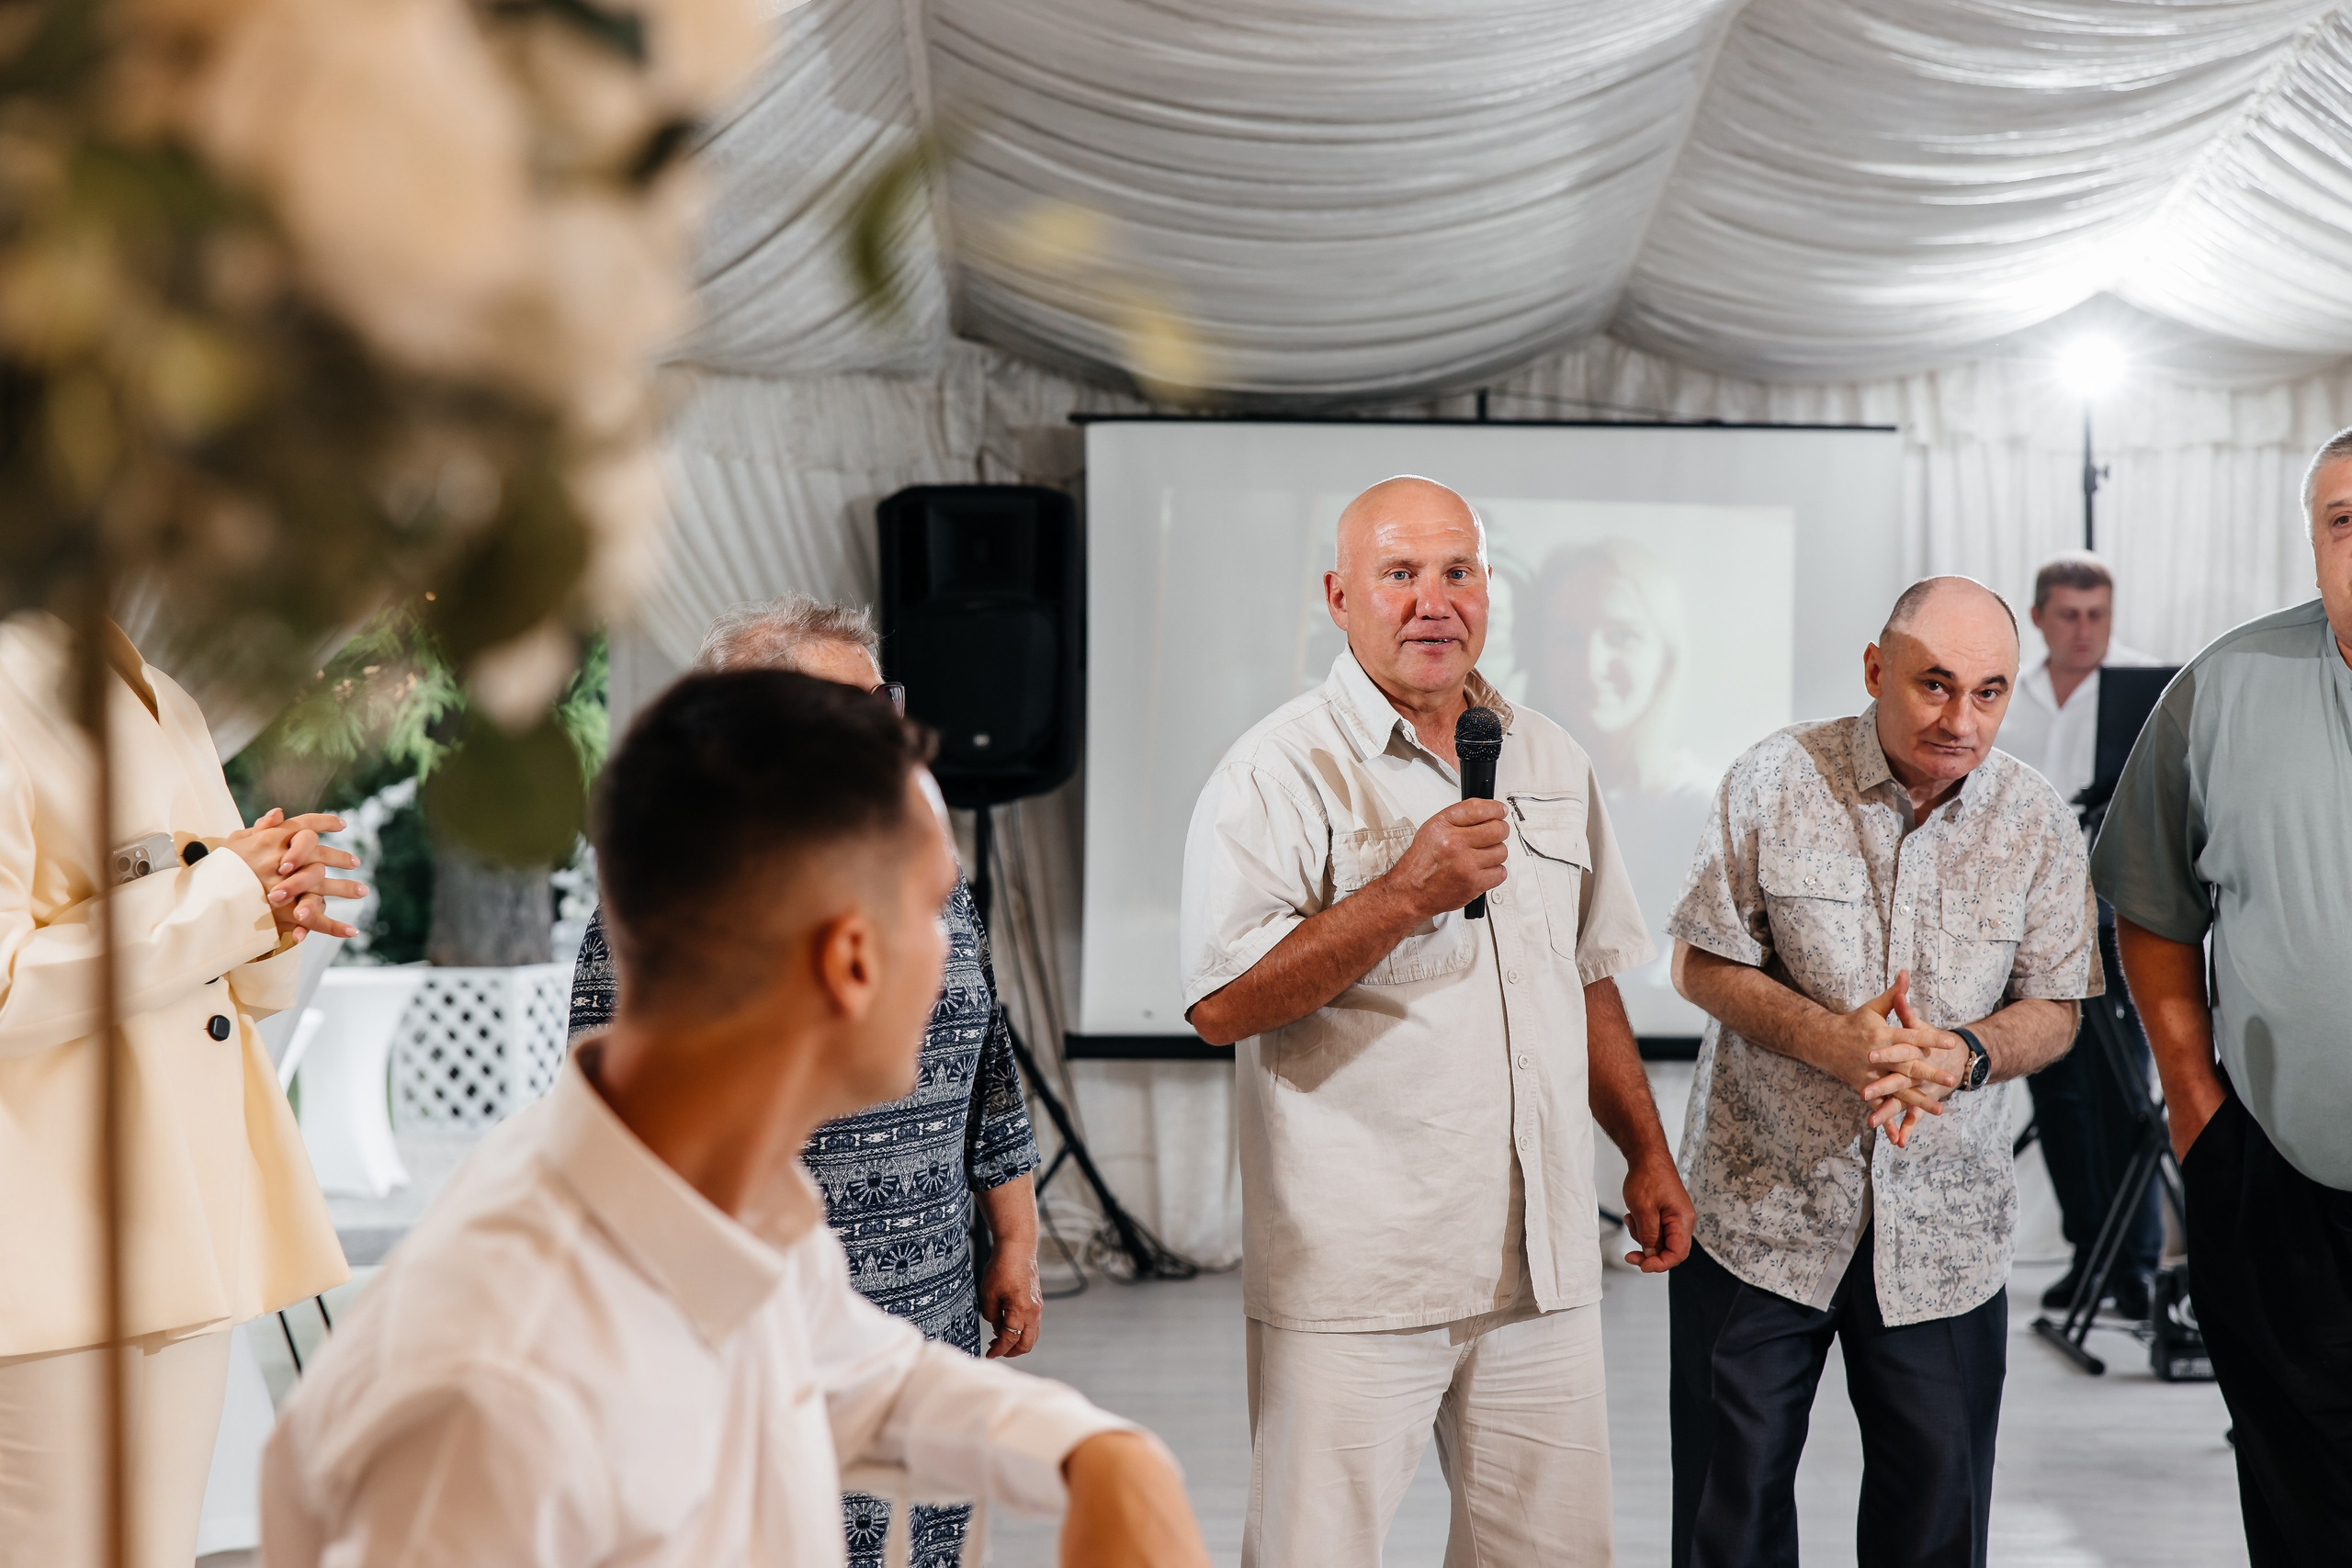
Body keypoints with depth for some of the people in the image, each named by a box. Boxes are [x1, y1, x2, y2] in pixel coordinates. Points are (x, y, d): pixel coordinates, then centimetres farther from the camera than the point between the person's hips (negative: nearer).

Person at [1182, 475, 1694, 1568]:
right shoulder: (1283, 770, -6)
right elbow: (1221, 1005, -15)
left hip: (1543, 1263, 6)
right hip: (1354, 1273, -5)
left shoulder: (1552, 762, 14)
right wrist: (1407, 894, -20)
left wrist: (1646, 1154, 18)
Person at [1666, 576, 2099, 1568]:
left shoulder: (2037, 821, -1)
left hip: (1944, 1224, 2)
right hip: (1760, 1206, -1)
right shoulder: (1774, 781, -7)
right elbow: (1704, 965, -4)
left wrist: (1962, 1056, -19)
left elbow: (2054, 1010, 3)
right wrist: (1830, 1040, -20)